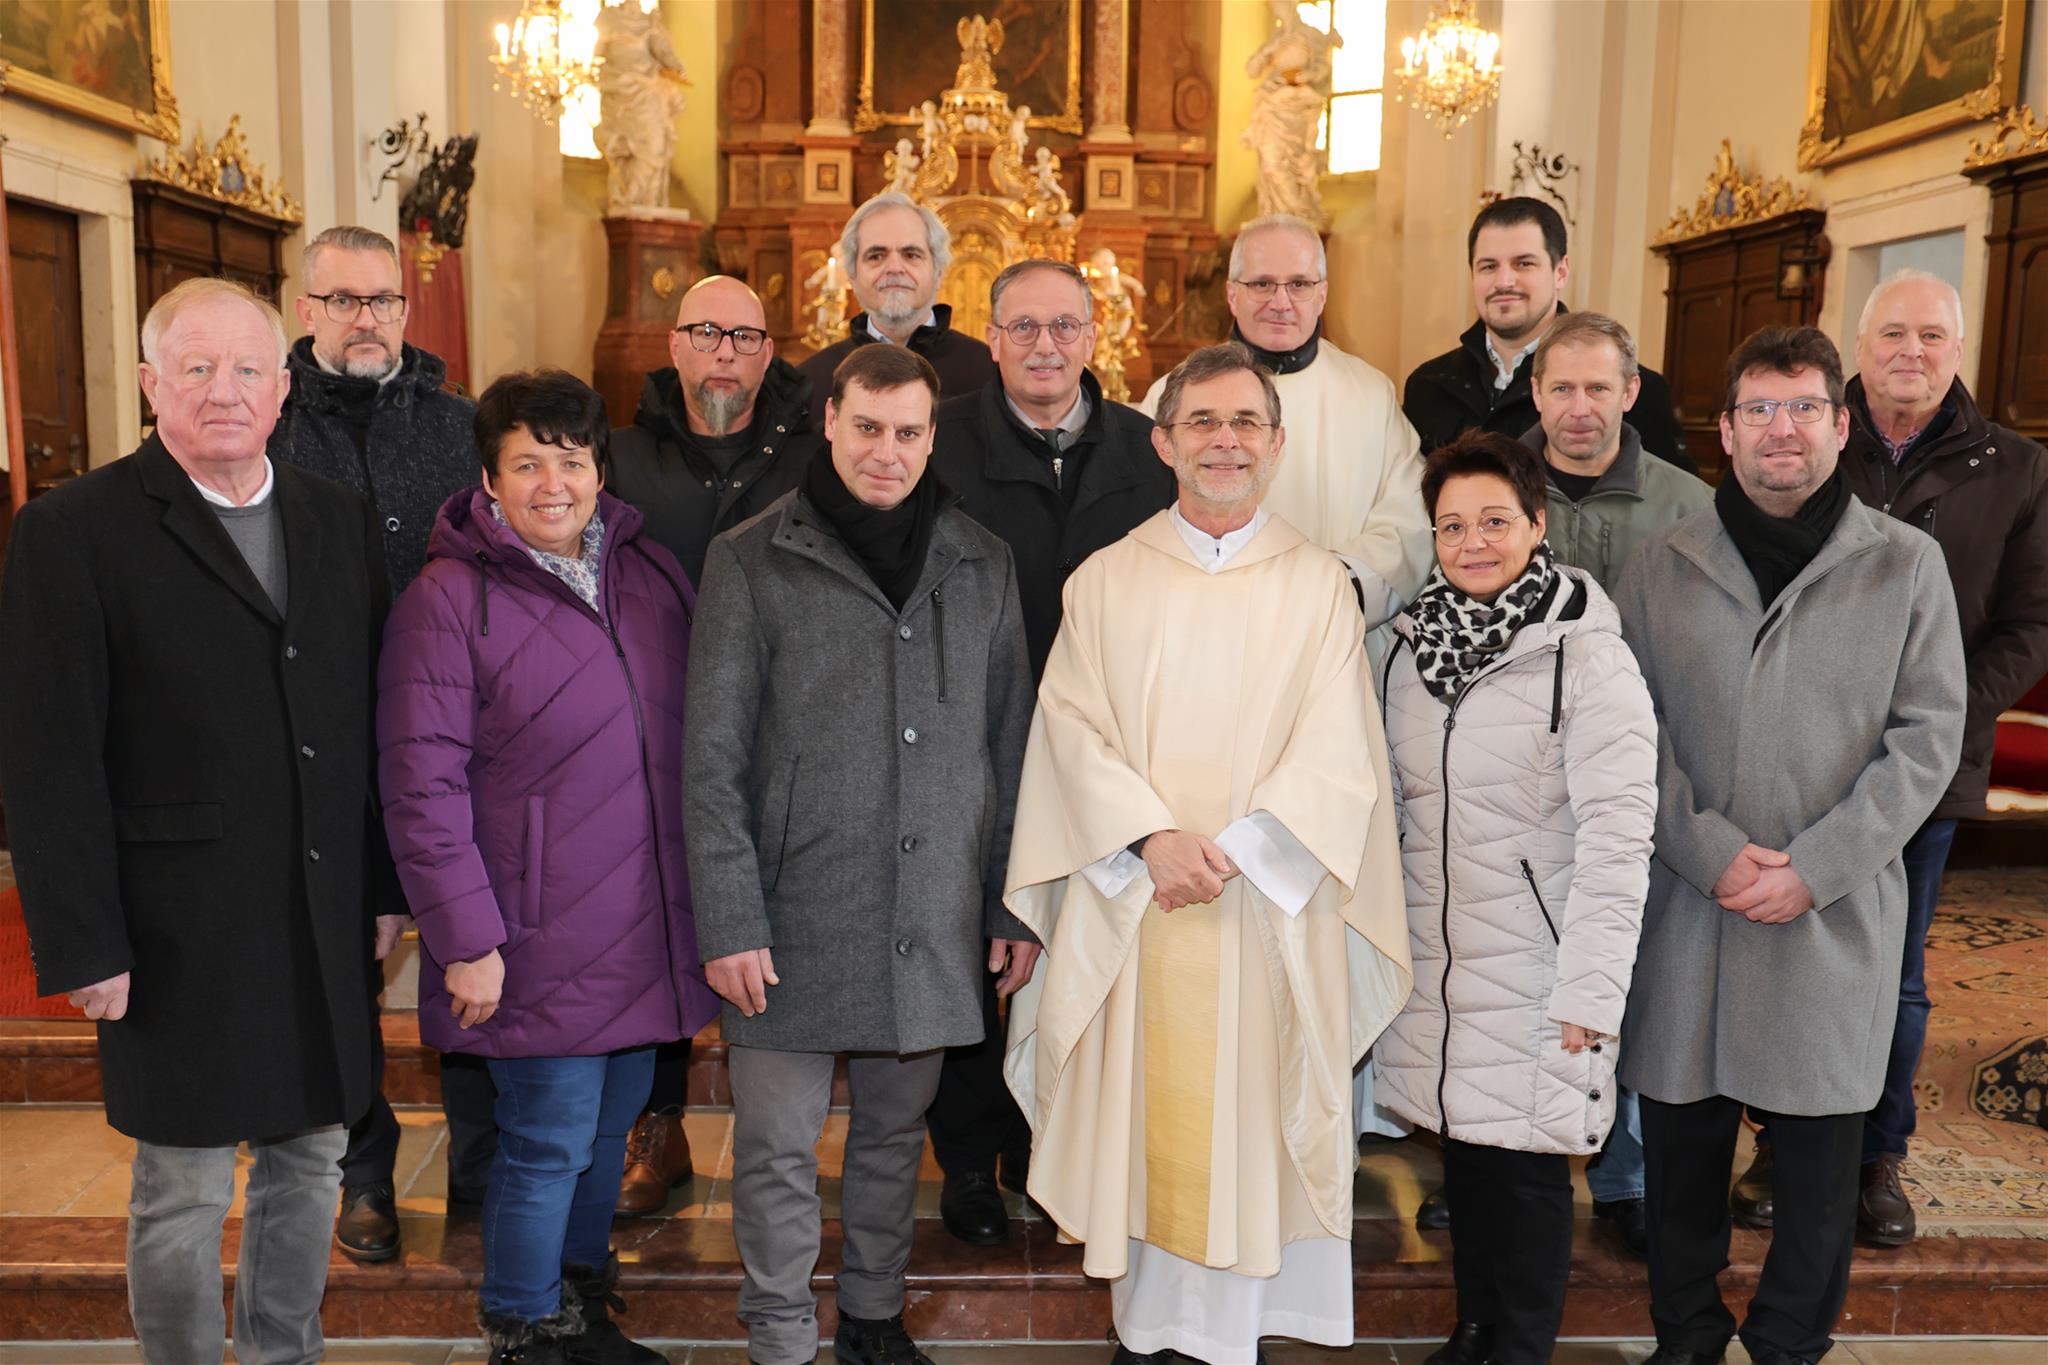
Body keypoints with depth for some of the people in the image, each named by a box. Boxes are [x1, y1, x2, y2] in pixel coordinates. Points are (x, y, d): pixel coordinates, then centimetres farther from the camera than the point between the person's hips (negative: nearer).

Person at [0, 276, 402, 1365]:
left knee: (310, 1159, 17)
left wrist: (388, 886, 7)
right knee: (184, 1194, 8)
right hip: (179, 933, -5)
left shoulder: (336, 520, 8)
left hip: (326, 921, 5)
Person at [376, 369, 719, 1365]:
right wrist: (466, 939, -15)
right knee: (550, 1142, 4)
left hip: (647, 930, 6)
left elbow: (693, 734, 14)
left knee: (611, 1126, 19)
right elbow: (422, 787, -13)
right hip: (542, 940, -6)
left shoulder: (649, 570, 7)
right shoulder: (447, 601, -11)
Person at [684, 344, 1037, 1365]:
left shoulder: (981, 565, 8)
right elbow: (711, 759, -4)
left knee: (895, 1133, 16)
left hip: (933, 925, 3)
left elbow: (1009, 746, 10)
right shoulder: (751, 562, -1)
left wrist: (1016, 905, 6)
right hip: (797, 918, -3)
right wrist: (730, 922, -10)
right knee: (779, 1149, 5)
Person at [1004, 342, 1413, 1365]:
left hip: (1268, 907, 0)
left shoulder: (1318, 584, 4)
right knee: (1138, 1116, 6)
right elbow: (1075, 730, -1)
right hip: (1130, 907, 1)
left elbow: (1334, 752, -3)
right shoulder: (1106, 582, 7)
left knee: (1243, 1118, 4)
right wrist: (1152, 840, -15)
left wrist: (1230, 850, -15)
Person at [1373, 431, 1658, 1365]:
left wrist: (1593, 984, -18)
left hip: (1535, 971, -5)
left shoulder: (1588, 657, -13)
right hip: (1433, 959, 5)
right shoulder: (1413, 645, 5)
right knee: (1463, 1150, 16)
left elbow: (1618, 831, -16)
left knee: (1525, 1166, 5)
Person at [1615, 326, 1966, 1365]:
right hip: (1685, 904, 1)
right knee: (1682, 1137, 10)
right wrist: (1711, 851, -12)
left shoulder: (1906, 565, 2)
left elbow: (1927, 736, -2)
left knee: (1821, 1148, 9)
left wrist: (1814, 868, -11)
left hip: (1837, 917, -1)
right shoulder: (1660, 568, 4)